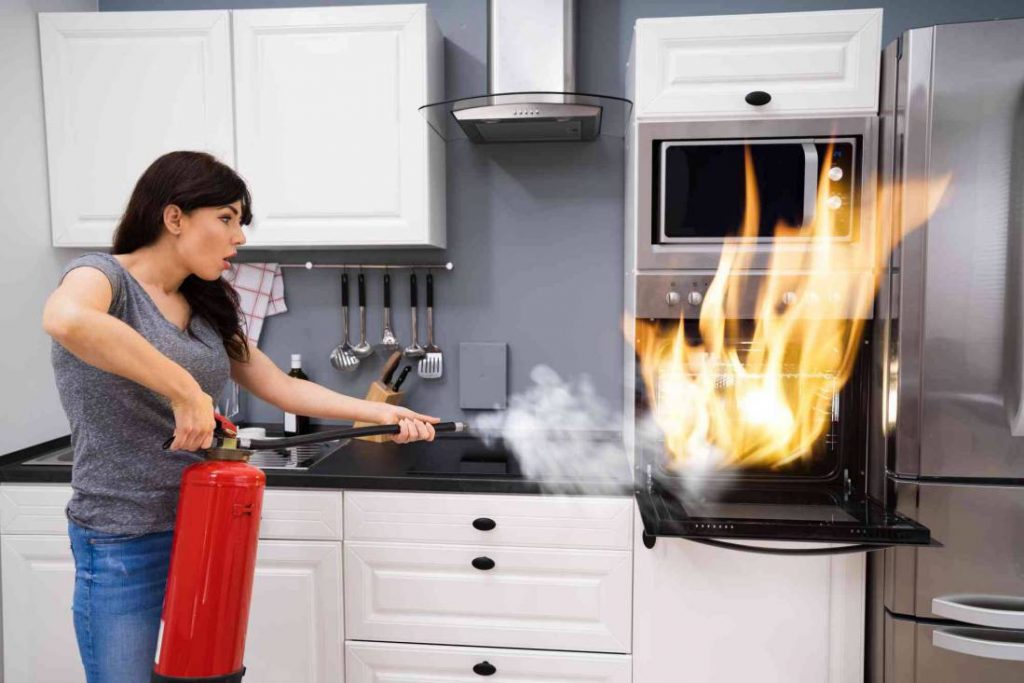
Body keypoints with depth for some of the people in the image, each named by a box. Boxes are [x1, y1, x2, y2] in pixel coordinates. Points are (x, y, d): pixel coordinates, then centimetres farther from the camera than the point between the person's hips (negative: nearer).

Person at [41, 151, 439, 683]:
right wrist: (185, 390, -33)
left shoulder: (206, 310, 7)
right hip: (123, 544, -6)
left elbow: (283, 389, 8)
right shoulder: (104, 278, -12)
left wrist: (383, 413, 2)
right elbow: (64, 319, -37)